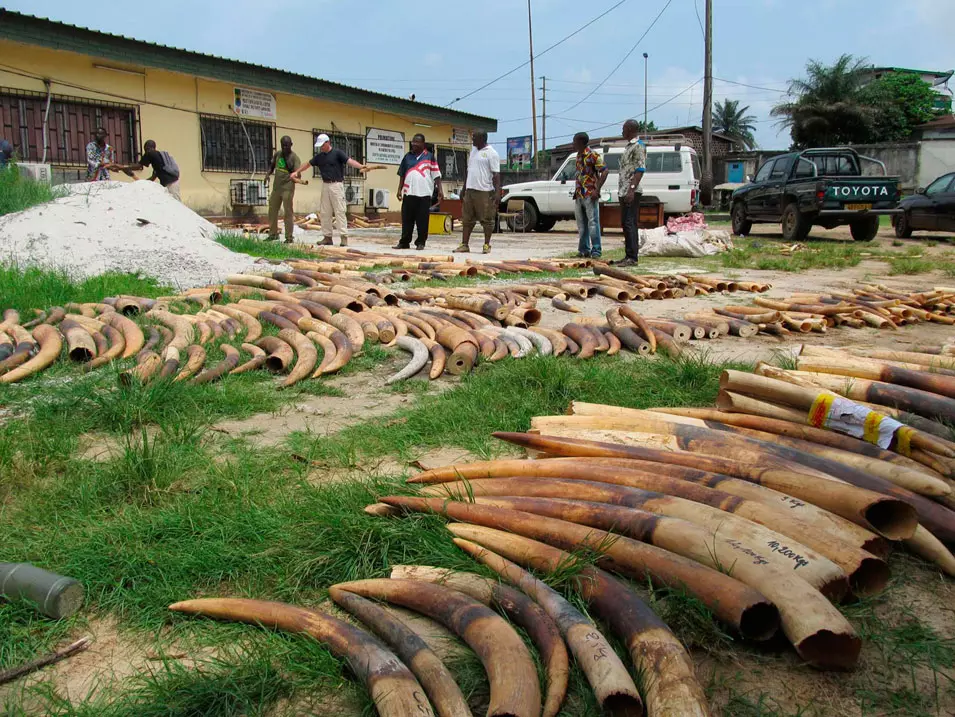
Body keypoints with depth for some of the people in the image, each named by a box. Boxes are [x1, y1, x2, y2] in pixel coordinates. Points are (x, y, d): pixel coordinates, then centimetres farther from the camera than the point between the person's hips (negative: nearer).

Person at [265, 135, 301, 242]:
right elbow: (271, 165, 25)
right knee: (272, 210, 12)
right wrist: (268, 174, 6)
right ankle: (273, 234, 24)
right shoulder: (277, 154, 10)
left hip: (287, 188, -6)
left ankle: (289, 237, 0)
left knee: (288, 212, -5)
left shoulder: (294, 158, -7)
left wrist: (293, 176, -38)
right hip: (276, 187, 7)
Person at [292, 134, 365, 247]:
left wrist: (361, 166, -35)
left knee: (340, 211, -9)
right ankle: (327, 237, 12)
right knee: (325, 212, 6)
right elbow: (308, 164, 26)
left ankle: (344, 237, -11)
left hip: (337, 185, -6)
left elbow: (349, 161, -17)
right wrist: (296, 172, 34)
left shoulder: (337, 153, -4)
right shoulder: (319, 156, 14)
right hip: (326, 186, 6)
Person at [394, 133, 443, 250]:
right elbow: (402, 174, 14)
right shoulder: (408, 156, 11)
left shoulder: (429, 157, 3)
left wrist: (439, 190, -5)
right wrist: (399, 190, 8)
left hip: (424, 193, -3)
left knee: (422, 220, 0)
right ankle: (404, 242, 12)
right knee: (407, 219, 5)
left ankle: (420, 243, 9)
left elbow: (436, 175, 2)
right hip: (409, 193, 3)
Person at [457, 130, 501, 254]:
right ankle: (464, 244, 11)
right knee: (467, 219, 7)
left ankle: (487, 245, 7)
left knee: (486, 219, -1)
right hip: (470, 190, 7)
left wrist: (497, 192, -19)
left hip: (485, 191, -7)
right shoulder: (473, 150, 17)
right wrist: (464, 187, 20)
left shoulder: (491, 153, -6)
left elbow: (496, 174, -12)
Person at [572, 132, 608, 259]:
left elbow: (605, 171, -15)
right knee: (581, 224, 10)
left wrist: (597, 190, -19)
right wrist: (576, 191, 17)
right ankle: (584, 250, 17)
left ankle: (596, 251, -7)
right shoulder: (578, 156, 16)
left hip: (590, 195, -9)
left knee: (593, 223, -8)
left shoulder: (593, 156, -9)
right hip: (579, 195, 9)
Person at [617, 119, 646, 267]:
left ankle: (633, 258, -12)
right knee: (625, 223, 10)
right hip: (624, 192, 10)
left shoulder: (638, 147, -10)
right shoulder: (629, 146, 20)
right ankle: (628, 256, 14)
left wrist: (632, 190, -25)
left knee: (630, 224, -12)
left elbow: (640, 170, -18)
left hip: (632, 192, -10)